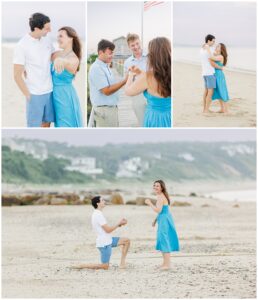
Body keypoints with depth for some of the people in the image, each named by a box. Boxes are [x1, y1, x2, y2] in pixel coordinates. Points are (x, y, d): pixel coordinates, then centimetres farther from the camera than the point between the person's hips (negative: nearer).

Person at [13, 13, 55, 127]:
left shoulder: (46, 40, 2)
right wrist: (28, 96, -9)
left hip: (49, 91, 6)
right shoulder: (22, 46, -16)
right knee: (34, 127, 2)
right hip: (35, 94, -6)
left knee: (46, 123, 13)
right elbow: (17, 75, -12)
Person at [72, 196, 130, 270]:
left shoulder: (98, 214, 12)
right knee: (105, 267, -6)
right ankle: (80, 266, -1)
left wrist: (119, 224, 6)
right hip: (104, 244, -10)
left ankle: (122, 263, 9)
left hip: (108, 241, 10)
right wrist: (119, 224, -8)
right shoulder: (98, 215, -20)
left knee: (126, 241, 9)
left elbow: (107, 228, 16)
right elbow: (108, 230, -20)